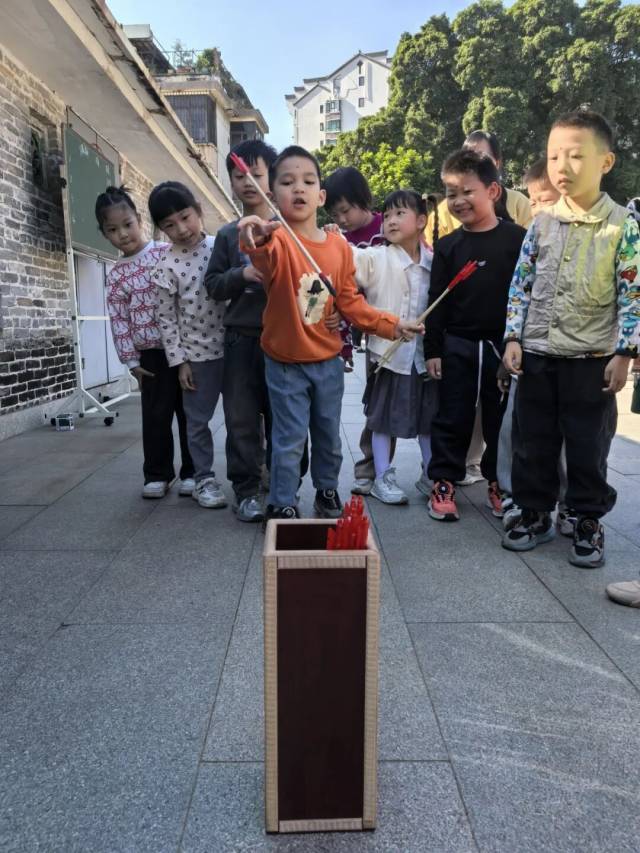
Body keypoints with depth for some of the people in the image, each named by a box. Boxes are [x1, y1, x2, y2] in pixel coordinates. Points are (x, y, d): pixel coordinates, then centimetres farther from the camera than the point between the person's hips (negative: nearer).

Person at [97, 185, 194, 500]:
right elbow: (119, 320, 5)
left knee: (190, 411, 6)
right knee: (156, 415, 6)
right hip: (152, 353, 2)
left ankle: (192, 471, 18)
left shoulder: (167, 252, 0)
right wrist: (131, 360, 1)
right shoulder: (116, 274, 5)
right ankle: (157, 474, 20)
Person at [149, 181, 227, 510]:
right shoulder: (167, 266, -7)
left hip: (232, 345, 3)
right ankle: (204, 479, 22)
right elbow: (167, 318, -5)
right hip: (197, 353, -2)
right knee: (198, 421, 7)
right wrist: (179, 361, -7)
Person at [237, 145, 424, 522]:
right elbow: (268, 258, -42)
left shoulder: (339, 246, -2)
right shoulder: (278, 239, -16)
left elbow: (351, 302, 4)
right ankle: (282, 505, 22)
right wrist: (258, 242, -65)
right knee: (289, 441, 4)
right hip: (285, 364, -4)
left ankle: (328, 492, 39)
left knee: (329, 435, 18)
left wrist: (390, 324, -4)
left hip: (328, 361, 4)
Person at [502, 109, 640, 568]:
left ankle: (589, 523, 25)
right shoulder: (541, 224, 4)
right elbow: (521, 284, 7)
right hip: (536, 355, 3)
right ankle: (536, 515, 27)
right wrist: (513, 339, 1)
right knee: (534, 442, 11)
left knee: (588, 446, 8)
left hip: (592, 359, -3)